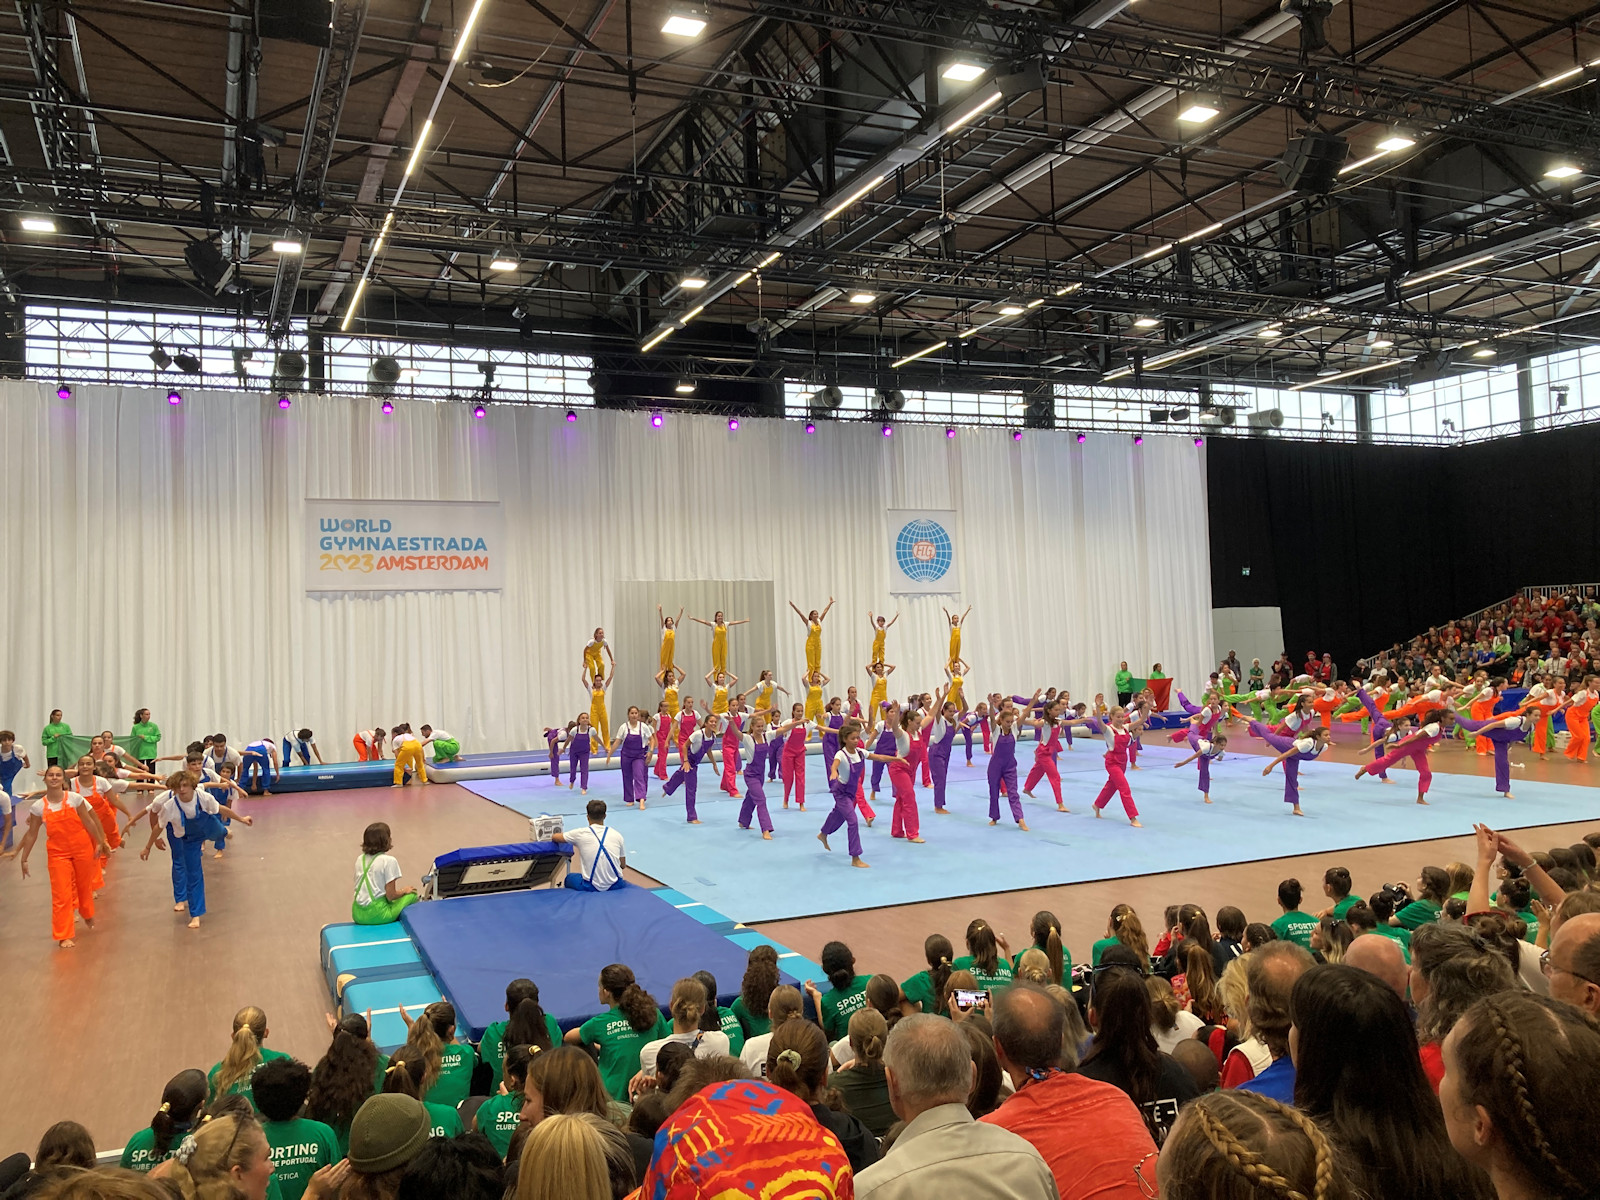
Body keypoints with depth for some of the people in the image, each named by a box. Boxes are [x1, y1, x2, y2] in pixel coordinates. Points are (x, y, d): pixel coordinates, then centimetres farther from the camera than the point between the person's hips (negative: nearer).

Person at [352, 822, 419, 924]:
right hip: (376, 915, -7)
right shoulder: (389, 861, -12)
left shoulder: (360, 859, 8)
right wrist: (404, 890, 8)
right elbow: (391, 896, -12)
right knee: (412, 895, 11)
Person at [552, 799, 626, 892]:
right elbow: (623, 865, 8)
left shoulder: (581, 834, -4)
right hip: (615, 886, 2)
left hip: (591, 887, -1)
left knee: (569, 878, 30)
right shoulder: (617, 835, 0)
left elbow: (554, 837, 14)